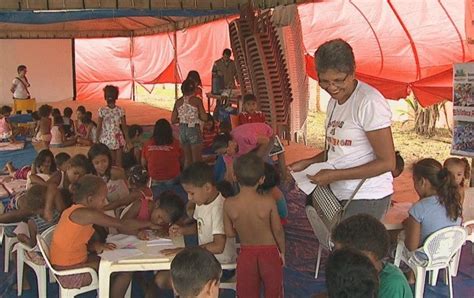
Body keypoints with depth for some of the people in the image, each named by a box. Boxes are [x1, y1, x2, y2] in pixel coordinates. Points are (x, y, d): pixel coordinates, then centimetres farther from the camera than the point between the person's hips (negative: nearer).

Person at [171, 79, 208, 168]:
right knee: (196, 159, 3)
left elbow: (173, 120, 6)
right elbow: (204, 118, -12)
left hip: (182, 130, 5)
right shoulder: (197, 101, -9)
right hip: (194, 130, -5)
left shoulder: (178, 102, 4)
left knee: (187, 158, 17)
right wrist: (197, 116, 7)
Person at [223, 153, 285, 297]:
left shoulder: (228, 204, -19)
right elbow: (278, 230, -11)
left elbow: (229, 233, -7)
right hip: (269, 252, -1)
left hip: (246, 253, 1)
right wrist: (282, 252, 5)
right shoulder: (268, 202, -22)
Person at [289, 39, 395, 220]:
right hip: (338, 195, 8)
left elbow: (387, 162, -16)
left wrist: (335, 175, -17)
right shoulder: (334, 102, 12)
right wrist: (307, 163, 7)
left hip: (367, 197, -7)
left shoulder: (369, 102, -15)